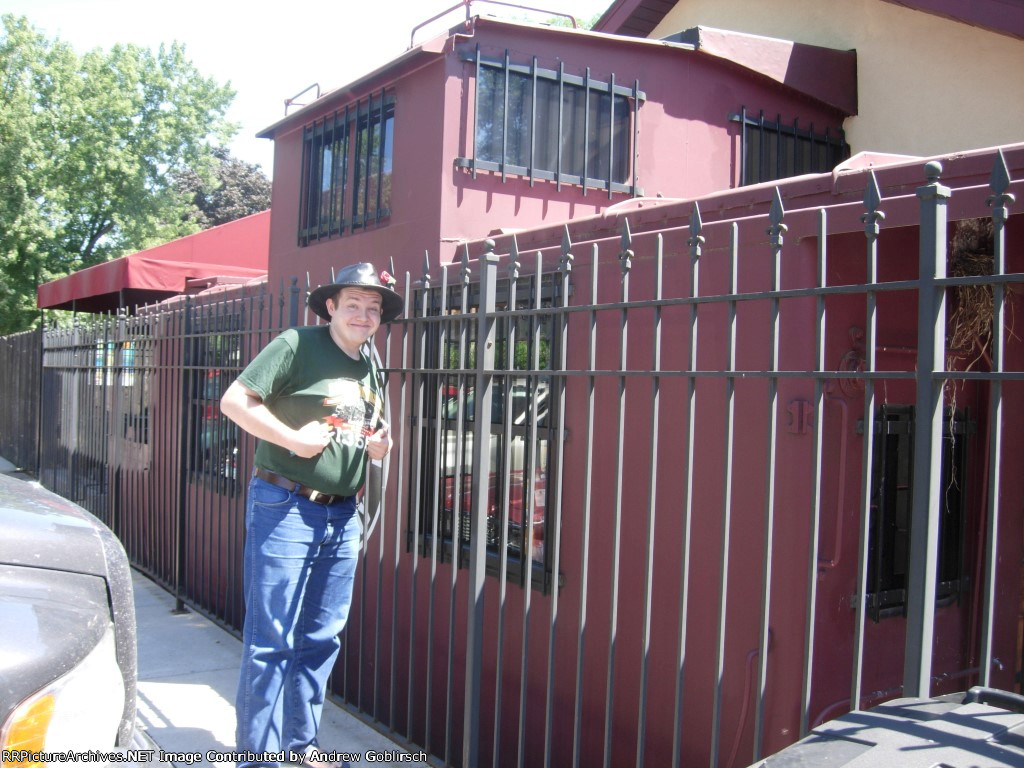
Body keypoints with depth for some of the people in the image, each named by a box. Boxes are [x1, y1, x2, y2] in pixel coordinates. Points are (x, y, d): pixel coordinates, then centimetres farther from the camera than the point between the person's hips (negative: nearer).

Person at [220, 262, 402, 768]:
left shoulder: (371, 365, 14)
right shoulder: (297, 345, -8)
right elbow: (234, 400, -13)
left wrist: (377, 447, 2)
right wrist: (292, 439, -19)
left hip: (342, 517, 7)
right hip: (284, 508, -7)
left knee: (321, 638, 14)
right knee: (270, 640, -2)